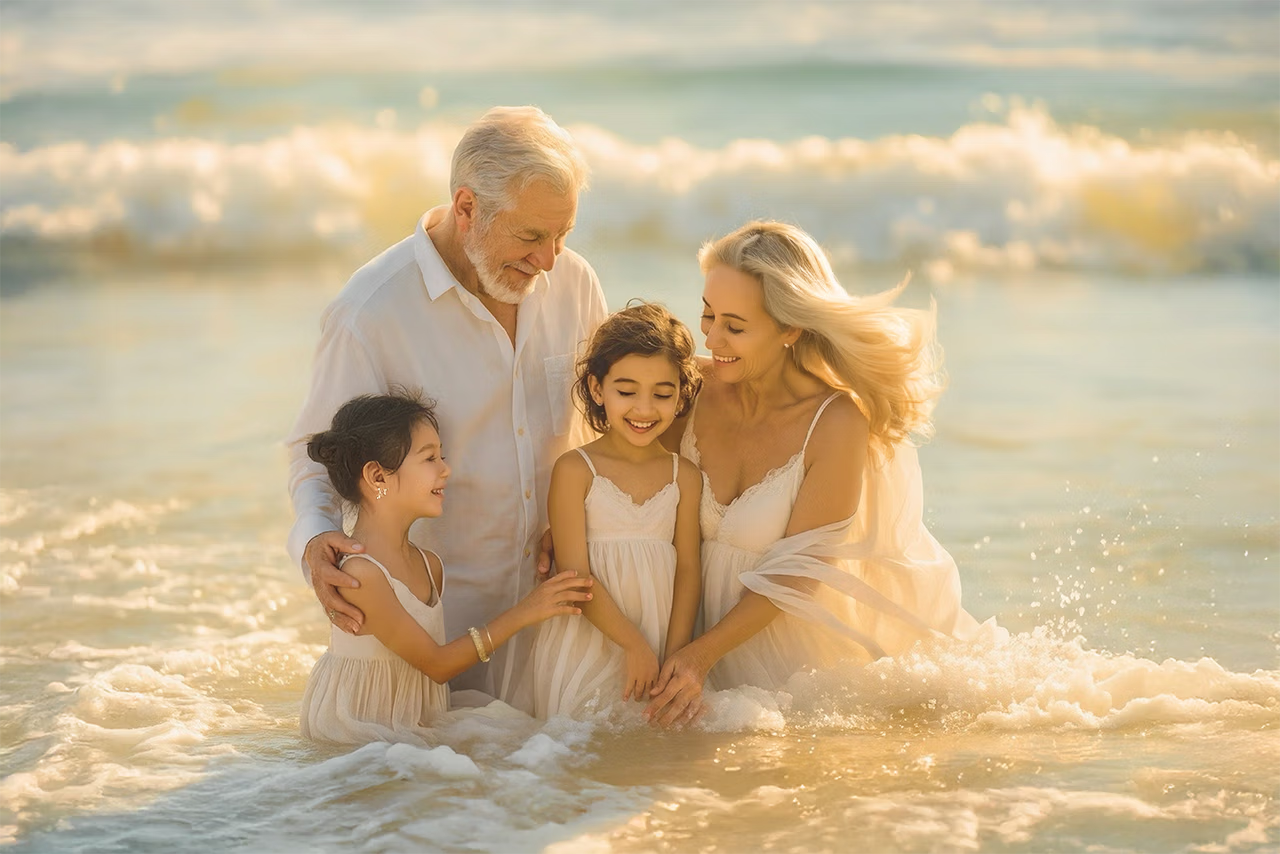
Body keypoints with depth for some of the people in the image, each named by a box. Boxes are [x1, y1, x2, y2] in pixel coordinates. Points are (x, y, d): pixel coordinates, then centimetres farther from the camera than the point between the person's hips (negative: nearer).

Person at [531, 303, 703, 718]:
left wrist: (674, 659, -5)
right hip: (587, 647, -3)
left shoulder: (685, 477, 4)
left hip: (660, 644, 3)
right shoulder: (575, 470, -7)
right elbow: (575, 574, -9)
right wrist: (634, 644, -12)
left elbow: (688, 571, 3)